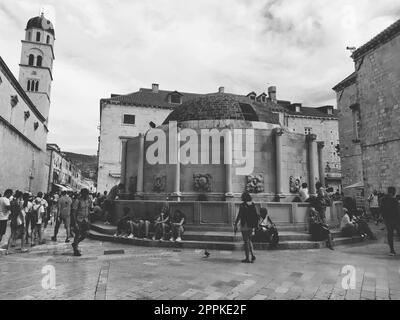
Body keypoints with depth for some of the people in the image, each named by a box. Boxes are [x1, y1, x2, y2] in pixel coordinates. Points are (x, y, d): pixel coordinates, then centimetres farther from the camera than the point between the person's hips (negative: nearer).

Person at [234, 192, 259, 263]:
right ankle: (252, 255, 10)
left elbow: (239, 216, -15)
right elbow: (256, 216, 10)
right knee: (249, 240, 20)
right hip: (251, 226, 6)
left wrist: (235, 225, -9)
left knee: (246, 241, 3)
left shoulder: (243, 205, -12)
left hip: (245, 226, -6)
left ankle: (247, 258, 9)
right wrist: (254, 227, 19)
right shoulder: (253, 205, 6)